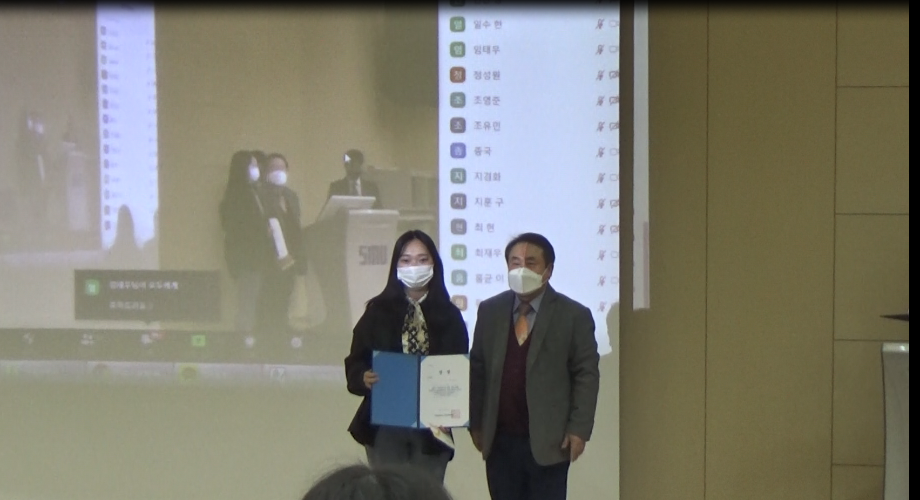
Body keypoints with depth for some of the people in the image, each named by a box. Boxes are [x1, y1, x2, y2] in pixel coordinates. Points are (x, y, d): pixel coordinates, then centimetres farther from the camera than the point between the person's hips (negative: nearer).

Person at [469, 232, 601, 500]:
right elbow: (477, 370, 10)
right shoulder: (490, 310, 8)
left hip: (548, 442, -3)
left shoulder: (574, 316, -2)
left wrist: (579, 429, -11)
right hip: (500, 440, 3)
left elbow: (587, 375, -4)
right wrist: (476, 423, 4)